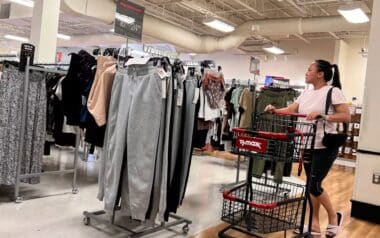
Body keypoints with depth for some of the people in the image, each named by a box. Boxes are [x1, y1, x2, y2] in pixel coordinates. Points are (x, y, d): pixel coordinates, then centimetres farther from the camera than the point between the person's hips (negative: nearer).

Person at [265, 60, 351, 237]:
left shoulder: (333, 91, -10)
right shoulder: (306, 93, 11)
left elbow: (346, 116, -16)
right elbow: (291, 110, 5)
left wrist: (321, 115, -26)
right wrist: (275, 110, -12)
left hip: (325, 147, -7)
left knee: (314, 185, -7)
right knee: (311, 185, 10)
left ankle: (334, 217, 18)